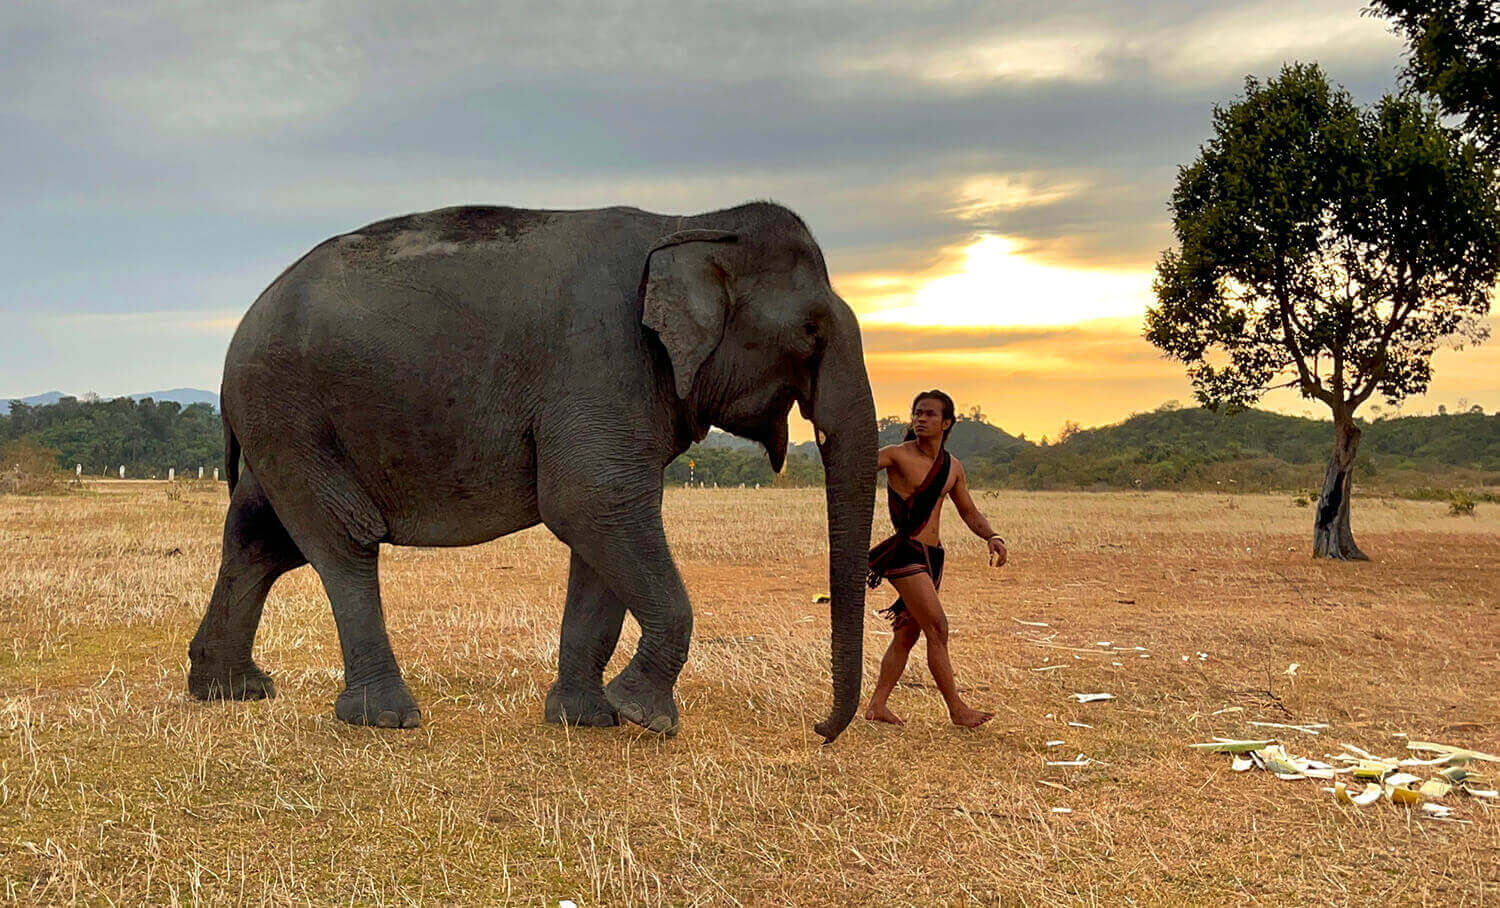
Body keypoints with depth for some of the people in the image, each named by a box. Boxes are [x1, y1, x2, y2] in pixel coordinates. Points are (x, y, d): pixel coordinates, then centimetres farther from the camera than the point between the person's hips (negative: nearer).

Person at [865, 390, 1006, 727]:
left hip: (933, 556, 7)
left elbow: (969, 512, 21)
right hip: (905, 552, -7)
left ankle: (877, 705, 19)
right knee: (937, 629, -11)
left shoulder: (953, 467, 12)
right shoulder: (897, 455, -7)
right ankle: (957, 709, -6)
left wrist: (992, 537, 4)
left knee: (908, 634, 10)